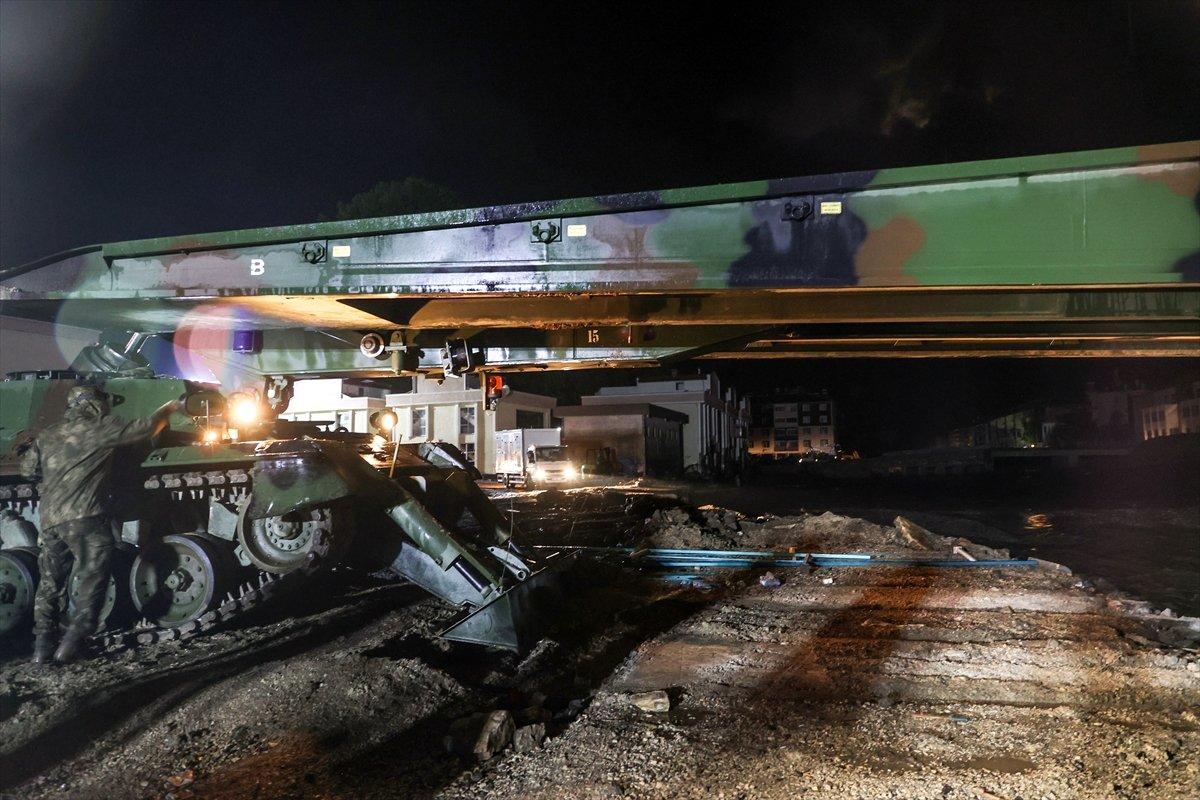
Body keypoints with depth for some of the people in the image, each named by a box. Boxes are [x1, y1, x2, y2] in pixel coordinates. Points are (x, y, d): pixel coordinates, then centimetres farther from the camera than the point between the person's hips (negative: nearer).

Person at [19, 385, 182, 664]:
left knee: (50, 582, 13)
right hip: (83, 516, -7)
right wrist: (169, 409, 18)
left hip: (49, 518, 7)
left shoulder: (47, 435, 17)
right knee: (94, 574, -3)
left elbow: (28, 469, 16)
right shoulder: (98, 428, -1)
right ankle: (73, 640, -11)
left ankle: (42, 646, 12)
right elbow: (144, 428, 2)